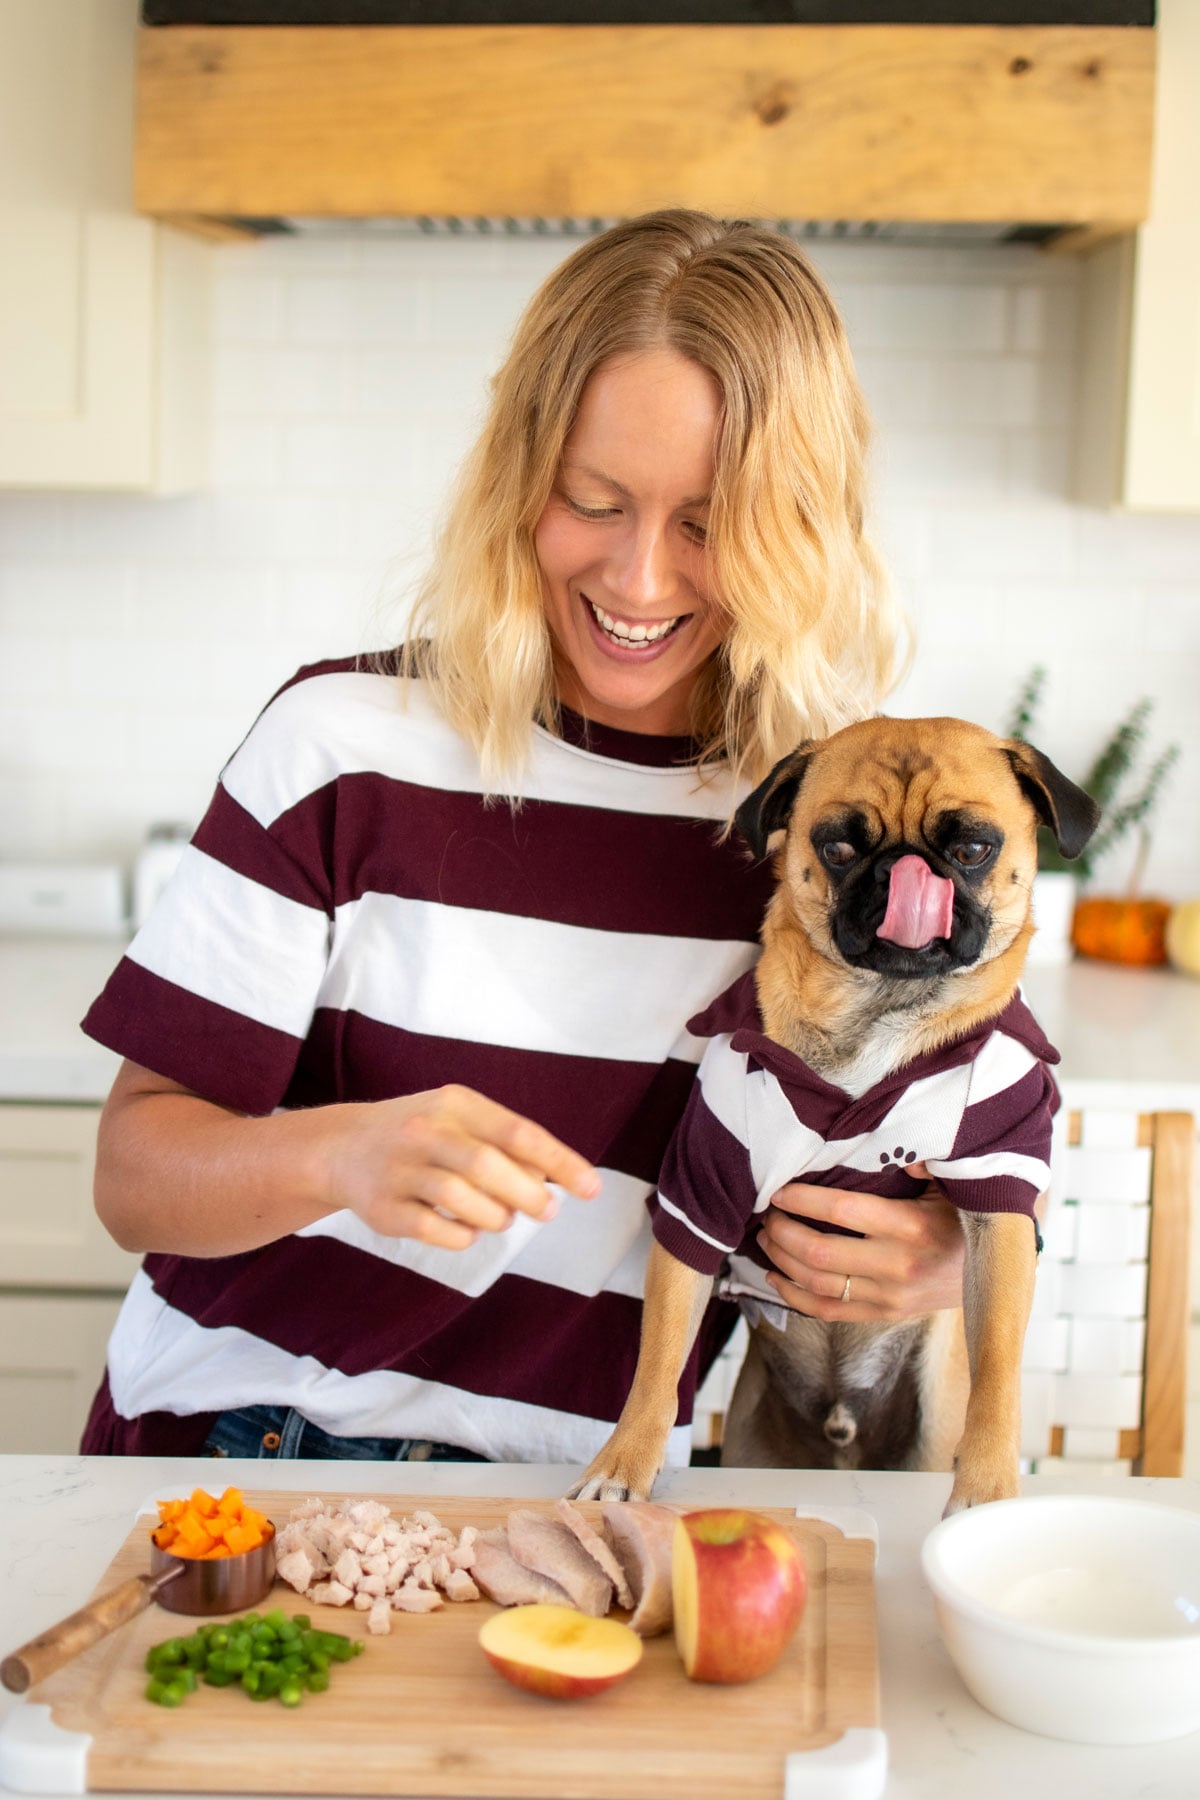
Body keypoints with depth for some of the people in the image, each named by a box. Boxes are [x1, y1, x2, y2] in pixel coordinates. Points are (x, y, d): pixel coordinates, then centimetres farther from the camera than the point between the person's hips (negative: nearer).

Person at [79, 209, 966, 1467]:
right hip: (243, 1450, -3)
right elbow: (134, 1174, -6)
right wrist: (343, 1155, -25)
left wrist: (933, 1260, -12)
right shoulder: (349, 740, -6)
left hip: (575, 1507, 4)